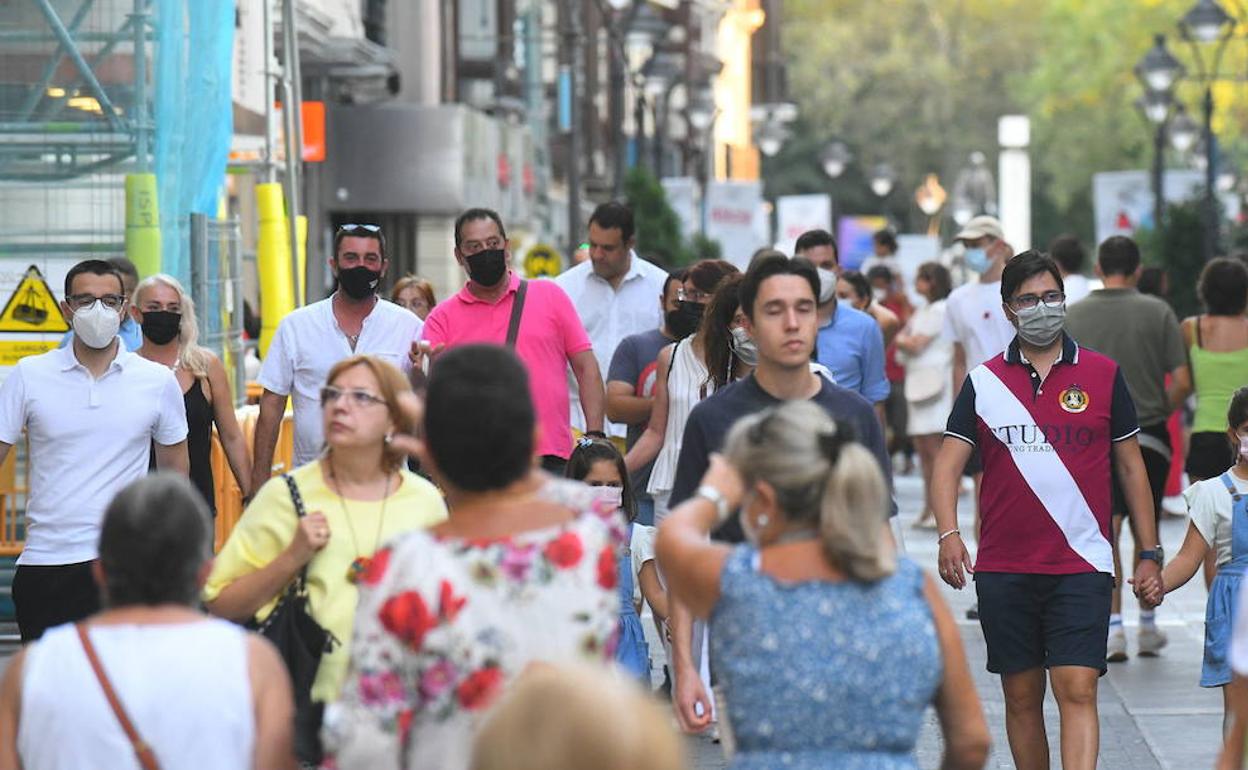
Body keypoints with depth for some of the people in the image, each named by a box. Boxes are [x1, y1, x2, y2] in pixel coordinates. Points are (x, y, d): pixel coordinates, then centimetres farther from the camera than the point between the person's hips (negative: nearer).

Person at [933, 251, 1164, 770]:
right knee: (1021, 697, 8)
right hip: (1003, 568, 2)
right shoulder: (983, 381, 6)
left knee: (1077, 690, -13)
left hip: (1082, 566, -2)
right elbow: (948, 464, 2)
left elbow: (1131, 467, 11)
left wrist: (1150, 555, 9)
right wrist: (948, 534, -16)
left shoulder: (1103, 375, 5)